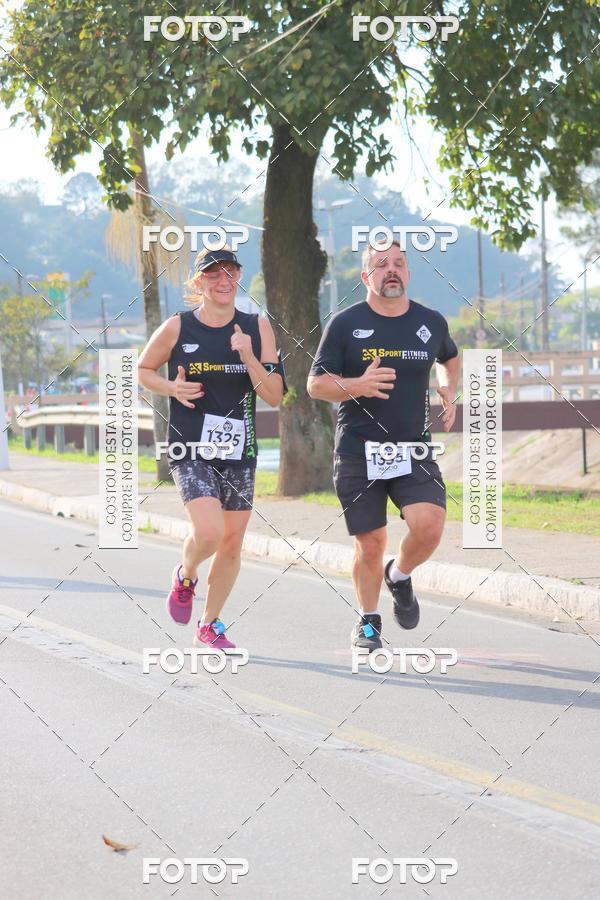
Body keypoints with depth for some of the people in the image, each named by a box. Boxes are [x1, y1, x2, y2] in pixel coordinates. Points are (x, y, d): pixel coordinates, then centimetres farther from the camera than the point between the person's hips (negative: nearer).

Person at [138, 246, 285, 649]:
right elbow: (143, 370, 10)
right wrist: (172, 387, -9)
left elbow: (274, 397, -2)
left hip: (240, 451, 3)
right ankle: (185, 577, 14)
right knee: (209, 532, -21)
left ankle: (210, 626, 25)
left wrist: (248, 358, -17)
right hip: (191, 450, -3)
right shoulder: (177, 328, -5)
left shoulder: (258, 328, 0)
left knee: (232, 542, 7)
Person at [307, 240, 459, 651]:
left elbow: (450, 358, 29)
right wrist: (357, 386, -22)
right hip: (358, 452, -2)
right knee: (370, 544, 1)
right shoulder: (345, 323, -3)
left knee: (429, 525, -19)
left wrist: (449, 391, 10)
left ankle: (400, 576, 14)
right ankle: (369, 621, 25)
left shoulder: (431, 322, 7)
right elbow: (316, 383, -3)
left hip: (414, 449, 2)